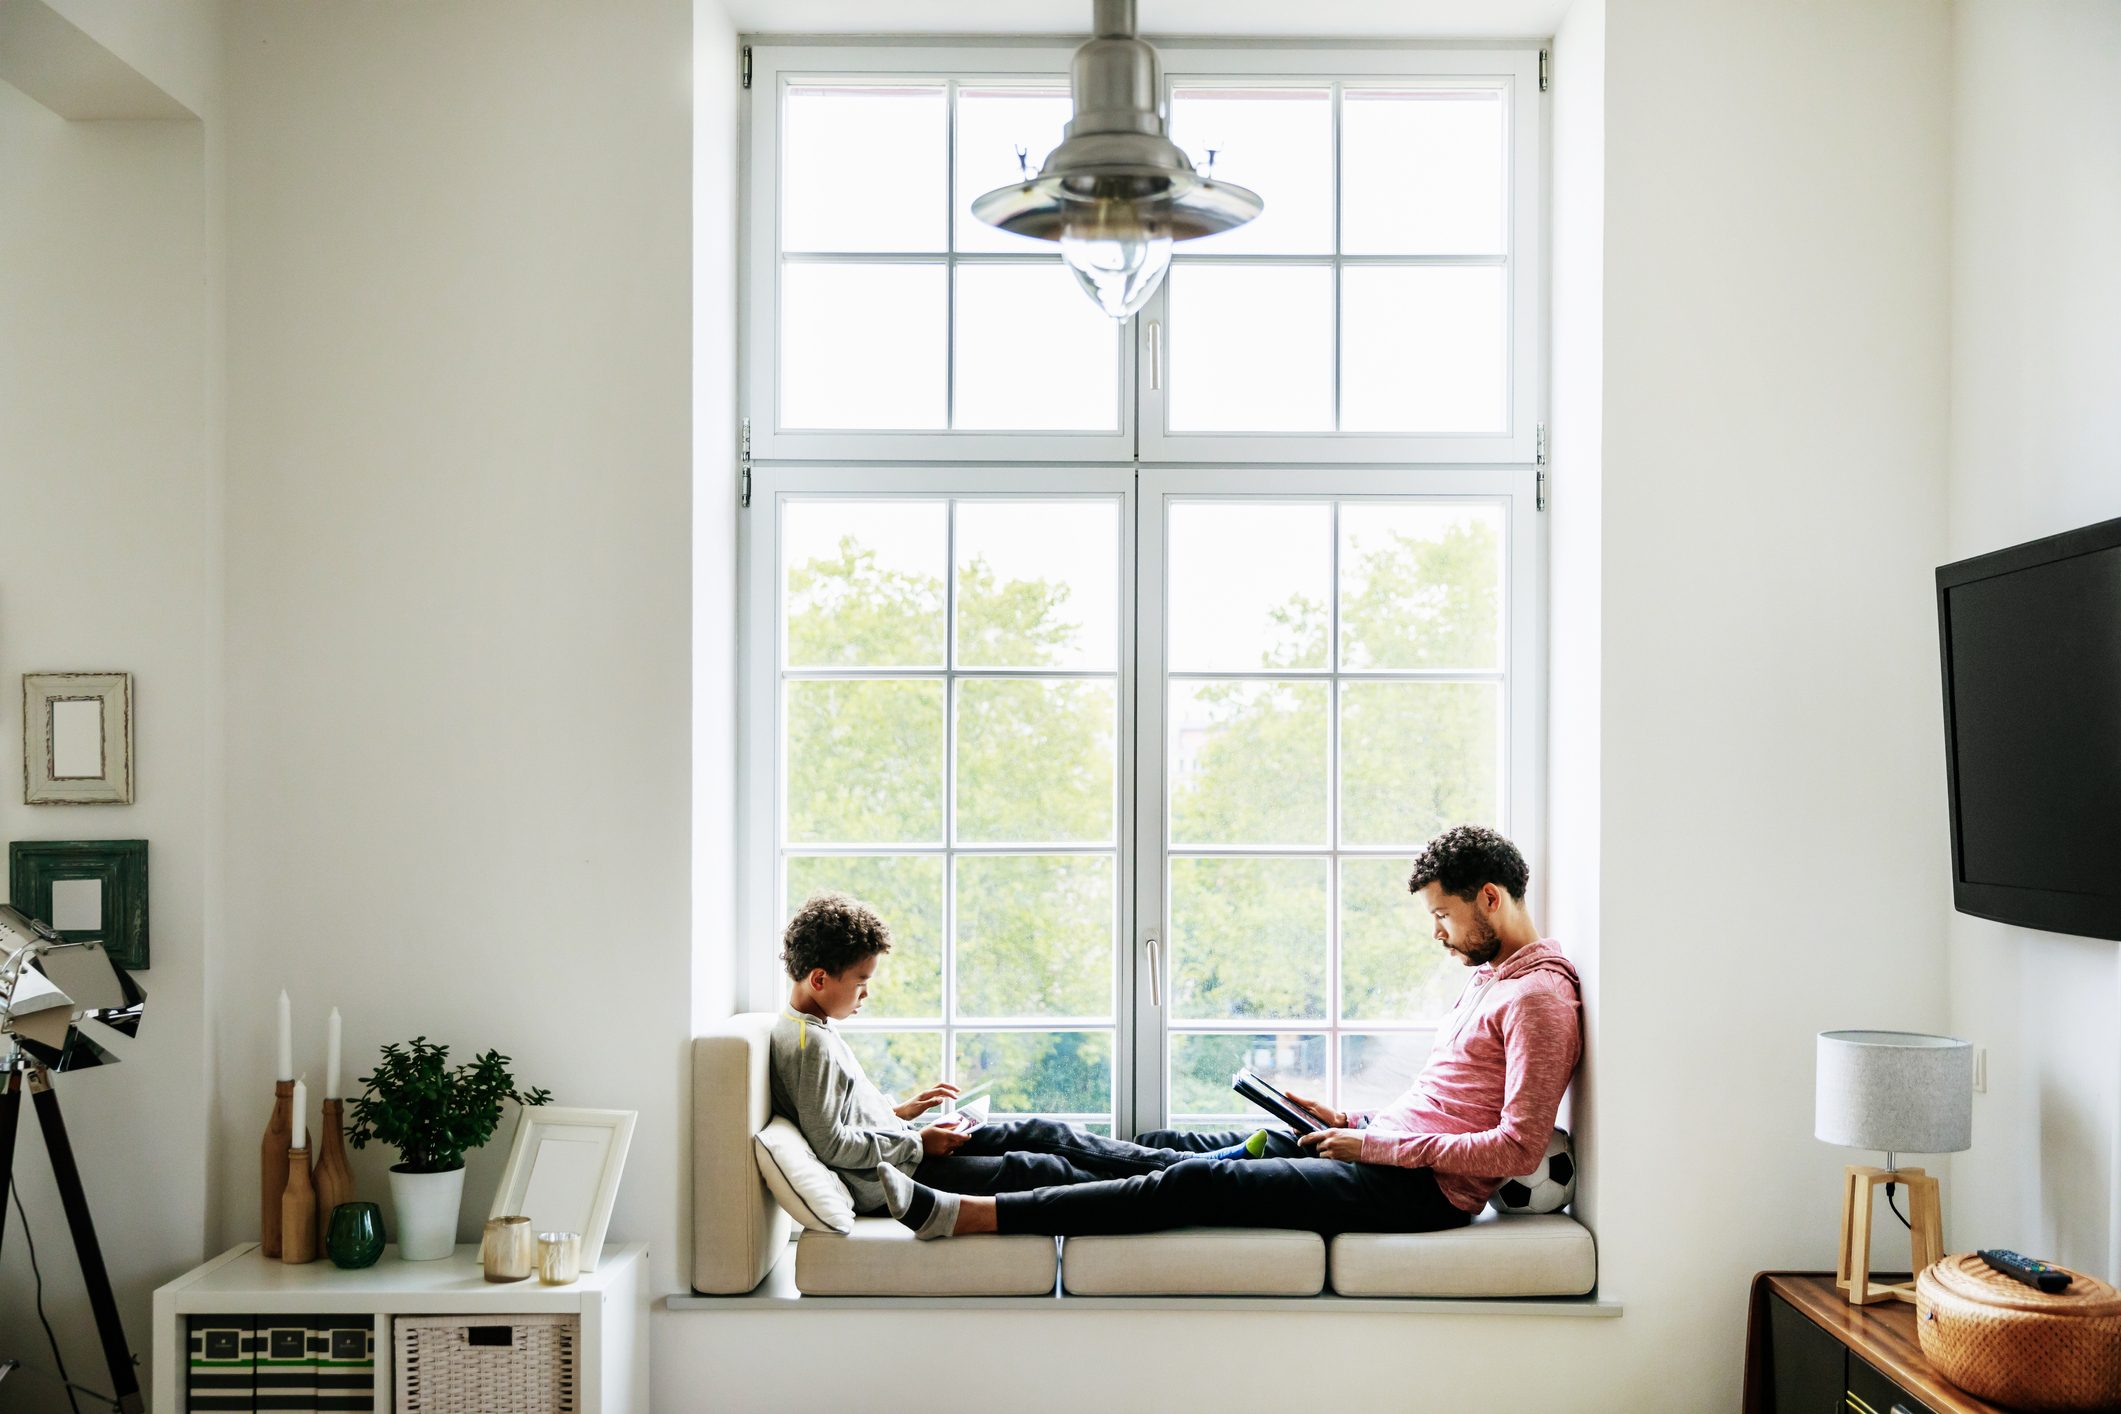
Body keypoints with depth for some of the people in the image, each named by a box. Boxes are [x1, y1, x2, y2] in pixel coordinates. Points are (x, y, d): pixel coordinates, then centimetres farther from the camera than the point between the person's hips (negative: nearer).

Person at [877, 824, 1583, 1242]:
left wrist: (1379, 1144, -17)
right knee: (1162, 1146, 4)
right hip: (1381, 1150, 10)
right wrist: (1347, 1120, 12)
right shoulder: (1490, 976, 20)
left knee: (1196, 1181, -21)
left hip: (1416, 1188, -10)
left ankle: (969, 1213, -23)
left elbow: (1518, 1147, -21)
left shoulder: (1539, 997, -12)